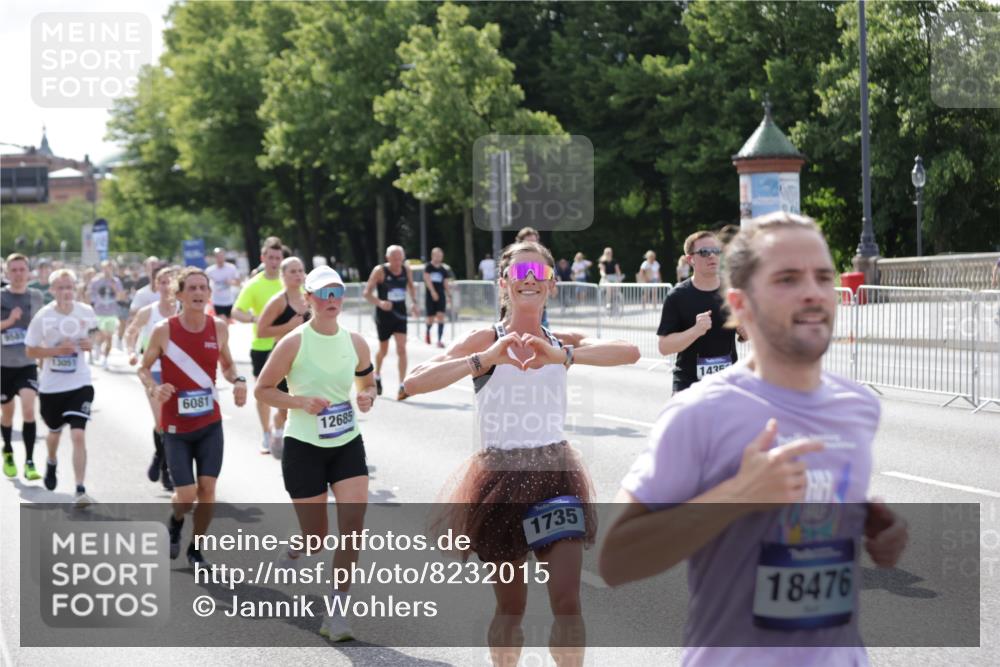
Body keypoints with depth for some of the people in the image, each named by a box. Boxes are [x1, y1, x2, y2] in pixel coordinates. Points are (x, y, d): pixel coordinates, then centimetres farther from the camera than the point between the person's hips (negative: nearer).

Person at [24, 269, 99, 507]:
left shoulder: (86, 312, -7)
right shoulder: (43, 316, -11)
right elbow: (30, 350, -5)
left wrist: (90, 344, -8)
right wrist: (56, 350, -21)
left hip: (79, 383, -1)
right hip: (51, 386, 1)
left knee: (78, 435, -14)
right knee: (55, 431, 21)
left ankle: (80, 491, -11)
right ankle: (51, 463, 56)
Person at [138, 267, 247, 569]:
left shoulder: (219, 328, -2)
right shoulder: (164, 331, -11)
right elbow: (144, 368, 0)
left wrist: (237, 381, -7)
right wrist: (154, 388, -20)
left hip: (210, 423, 3)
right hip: (176, 426, -3)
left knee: (207, 489, -1)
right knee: (187, 493, -5)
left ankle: (196, 549, 19)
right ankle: (174, 523, 31)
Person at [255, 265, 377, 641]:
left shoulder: (355, 343, 2)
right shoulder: (294, 343, -11)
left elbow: (367, 383, 18)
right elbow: (262, 389, -6)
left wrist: (368, 398, -5)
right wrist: (301, 401, -20)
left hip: (348, 445, 3)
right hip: (304, 447, -3)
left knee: (353, 522, -13)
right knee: (317, 535, 3)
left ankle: (336, 613, -4)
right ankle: (293, 554, 43)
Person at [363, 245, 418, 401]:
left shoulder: (407, 271, -2)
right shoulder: (380, 271, -13)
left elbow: (411, 287, 19)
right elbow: (367, 293, -12)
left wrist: (414, 303, 3)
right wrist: (380, 303, -30)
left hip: (400, 314, 2)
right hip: (384, 314, -2)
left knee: (401, 349, -10)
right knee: (383, 350, 13)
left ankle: (402, 387, -11)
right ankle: (377, 376, 43)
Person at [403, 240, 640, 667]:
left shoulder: (563, 344, 3)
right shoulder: (486, 341, -5)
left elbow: (629, 352, -16)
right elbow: (414, 383, -19)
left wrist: (564, 356, -30)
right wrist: (483, 359, -29)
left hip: (556, 476, 2)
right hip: (502, 477, -2)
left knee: (567, 601, -6)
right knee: (511, 607, 9)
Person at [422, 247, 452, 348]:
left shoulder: (444, 269, 9)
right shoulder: (428, 267, -1)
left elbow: (446, 283, 8)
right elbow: (427, 279, -12)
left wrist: (449, 295, -3)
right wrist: (433, 292, -23)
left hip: (441, 295, 2)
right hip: (430, 295, -2)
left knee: (440, 316, -11)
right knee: (431, 318, 4)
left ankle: (439, 340, -13)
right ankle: (428, 332, 37)